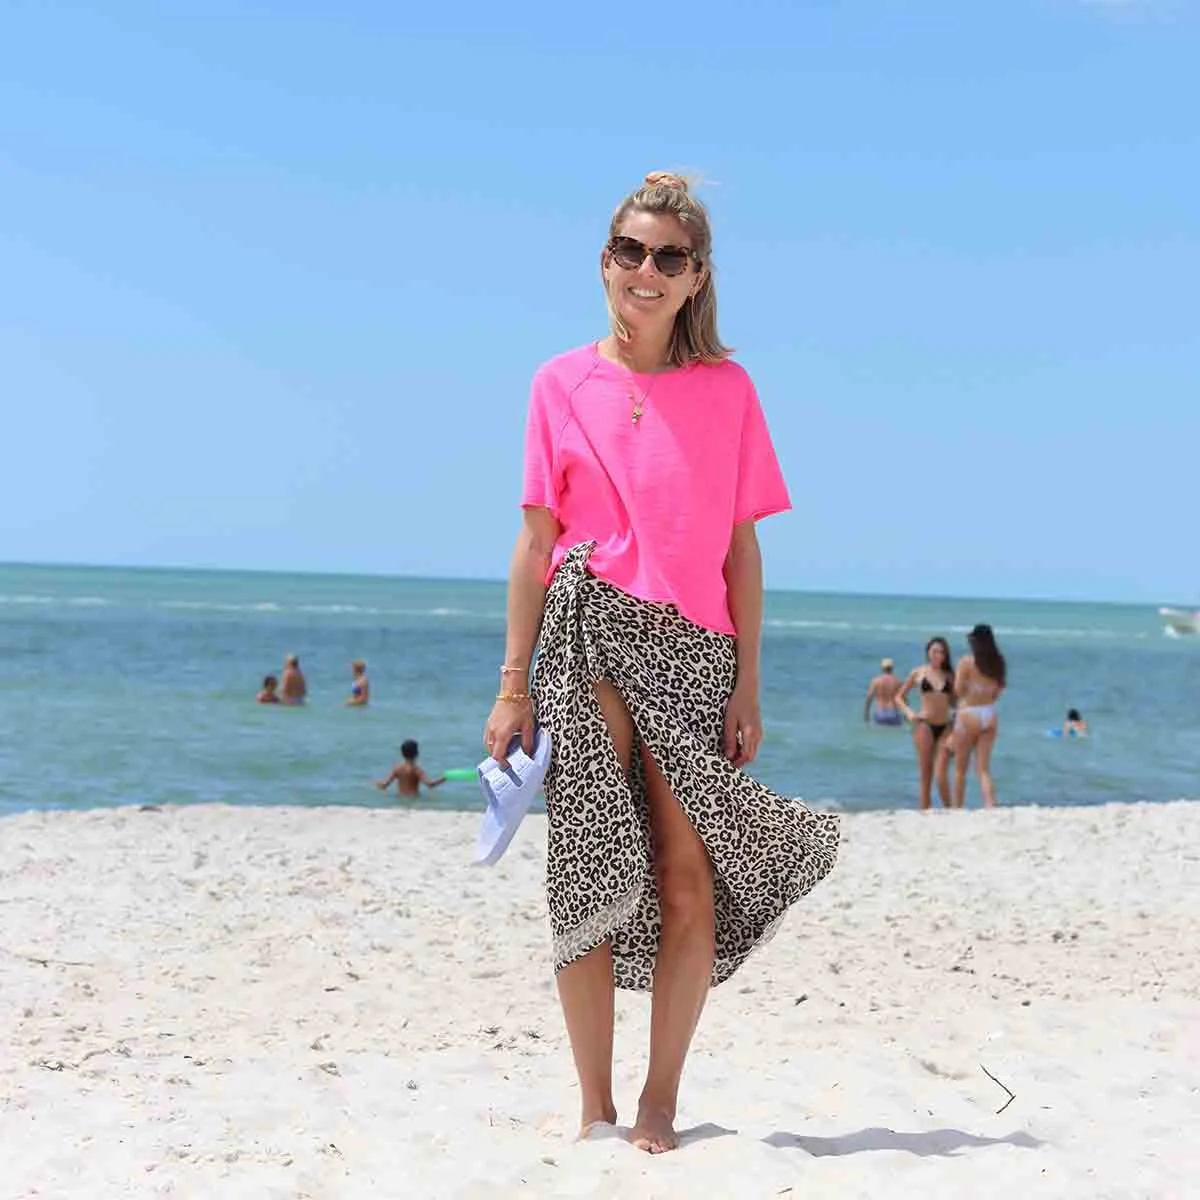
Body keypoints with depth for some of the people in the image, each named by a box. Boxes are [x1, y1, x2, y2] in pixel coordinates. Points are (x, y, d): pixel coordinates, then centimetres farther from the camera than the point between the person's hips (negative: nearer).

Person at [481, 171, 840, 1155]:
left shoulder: (727, 388, 7)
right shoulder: (562, 383, 6)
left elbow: (742, 548, 7)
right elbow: (536, 540, 5)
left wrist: (748, 684, 1)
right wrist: (514, 685, 1)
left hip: (692, 655, 1)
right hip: (589, 641, 0)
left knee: (687, 886, -3)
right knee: (591, 877, 0)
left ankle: (659, 1105, 11)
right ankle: (595, 1108, 12)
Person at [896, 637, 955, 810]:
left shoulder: (949, 675, 9)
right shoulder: (918, 673, 5)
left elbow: (954, 701, 16)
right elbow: (899, 697, 11)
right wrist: (908, 712, -6)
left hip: (945, 727, 1)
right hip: (925, 725, -1)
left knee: (942, 775, -8)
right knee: (925, 776, 1)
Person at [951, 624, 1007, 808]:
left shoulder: (966, 662, -13)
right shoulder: (998, 663, 2)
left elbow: (958, 690, -14)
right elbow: (998, 691, 9)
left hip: (969, 715, -4)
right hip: (990, 716, 4)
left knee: (960, 769, 11)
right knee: (984, 769, 7)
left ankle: (957, 809, 18)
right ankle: (990, 806, -10)